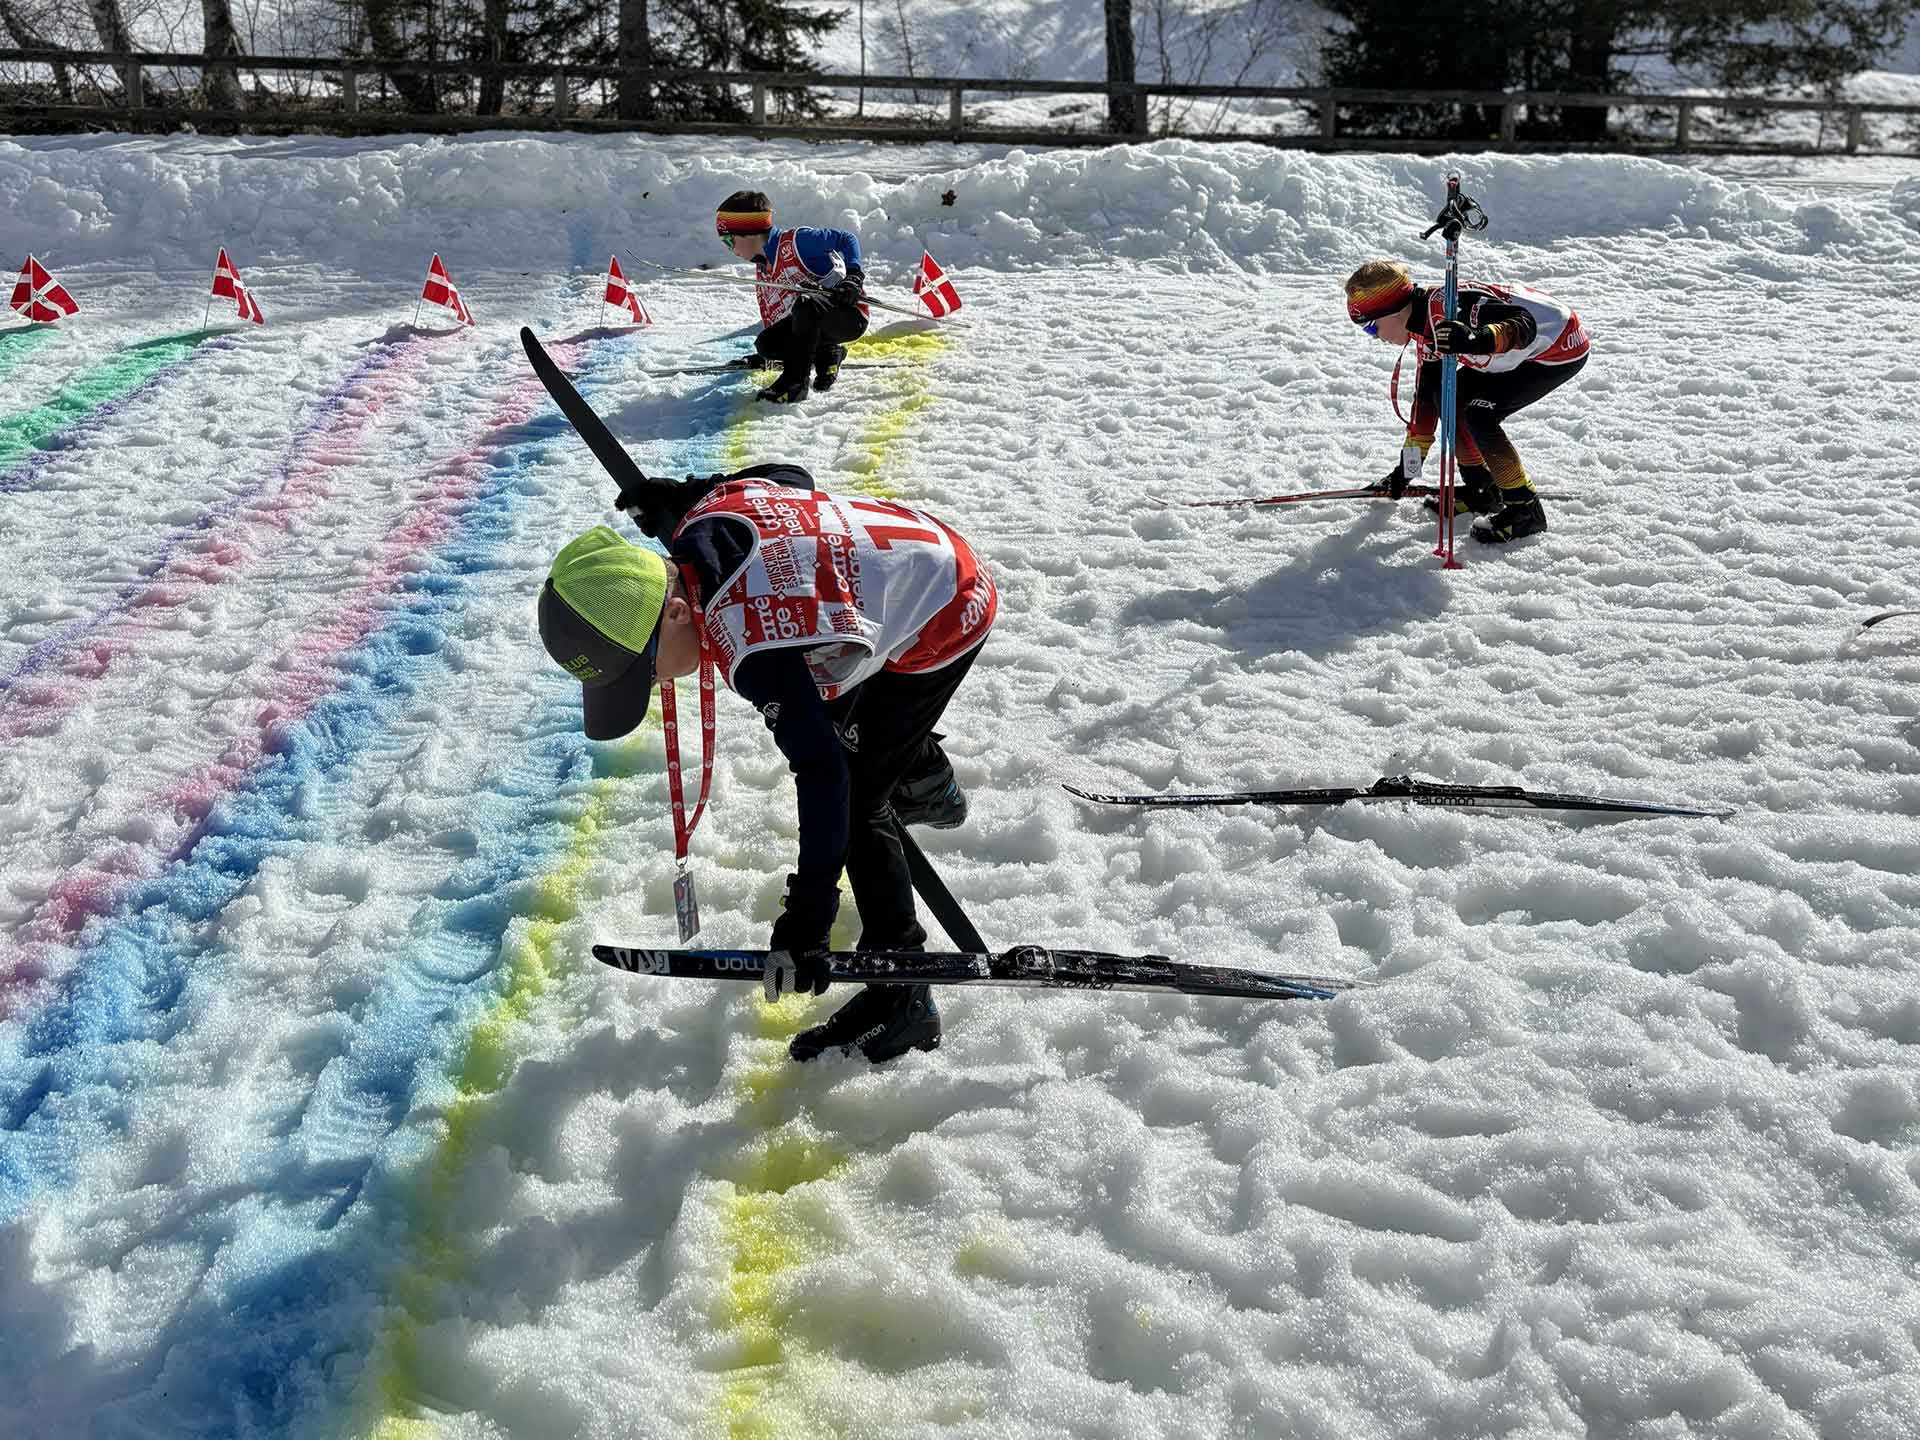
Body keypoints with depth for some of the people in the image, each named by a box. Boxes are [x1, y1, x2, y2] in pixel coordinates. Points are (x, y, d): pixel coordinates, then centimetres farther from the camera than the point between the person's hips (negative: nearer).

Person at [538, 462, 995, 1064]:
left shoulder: (755, 650, -40)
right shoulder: (702, 515, -16)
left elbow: (821, 773, -40)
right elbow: (790, 475, 4)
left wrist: (806, 923, -39)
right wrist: (675, 499, 13)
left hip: (946, 621, -10)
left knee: (855, 802, -11)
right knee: (833, 715, 32)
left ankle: (899, 997, -4)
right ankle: (929, 783, 62)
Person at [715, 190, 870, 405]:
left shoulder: (795, 240, -14)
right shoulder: (762, 271, 14)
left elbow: (846, 239, -16)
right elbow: (771, 316, 22)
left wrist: (853, 276, -29)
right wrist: (766, 356, 19)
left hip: (850, 313, -8)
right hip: (814, 323, 8)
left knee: (805, 304, -38)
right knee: (764, 343, -12)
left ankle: (797, 380, -26)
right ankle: (827, 354, 5)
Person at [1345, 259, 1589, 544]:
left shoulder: (1447, 304, -28)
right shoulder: (1426, 327, 3)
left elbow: (1523, 324, -36)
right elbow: (1426, 394, 13)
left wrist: (1477, 339, -55)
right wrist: (1408, 464, 18)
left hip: (1563, 349, -10)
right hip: (1534, 349, 10)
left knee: (1478, 414, -20)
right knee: (1448, 395, 6)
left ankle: (1525, 507, -10)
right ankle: (1481, 488, 15)